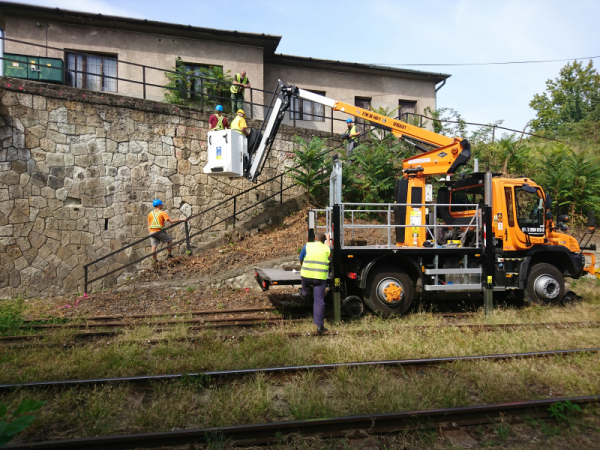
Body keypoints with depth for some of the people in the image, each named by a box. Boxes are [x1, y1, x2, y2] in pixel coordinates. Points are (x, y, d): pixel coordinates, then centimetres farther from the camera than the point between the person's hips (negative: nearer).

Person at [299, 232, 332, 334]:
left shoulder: (307, 245, 4)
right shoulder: (327, 248, 7)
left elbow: (300, 259, 16)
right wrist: (328, 238, 49)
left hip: (306, 276, 0)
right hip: (320, 278, 0)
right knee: (319, 301, 2)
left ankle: (304, 293, 54)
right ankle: (320, 325, 1)